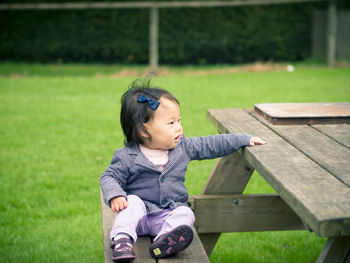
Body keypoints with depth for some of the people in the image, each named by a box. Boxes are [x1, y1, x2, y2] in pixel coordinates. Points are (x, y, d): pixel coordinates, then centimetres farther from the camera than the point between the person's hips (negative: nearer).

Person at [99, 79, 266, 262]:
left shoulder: (183, 147, 4)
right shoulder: (128, 157, -10)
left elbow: (209, 145, 12)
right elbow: (109, 177, -6)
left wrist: (243, 140, 13)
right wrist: (115, 195, -28)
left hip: (169, 213, 2)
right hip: (140, 217, -2)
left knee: (184, 213, -26)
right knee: (132, 201, -29)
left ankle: (164, 242, -50)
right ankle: (122, 238, -39)